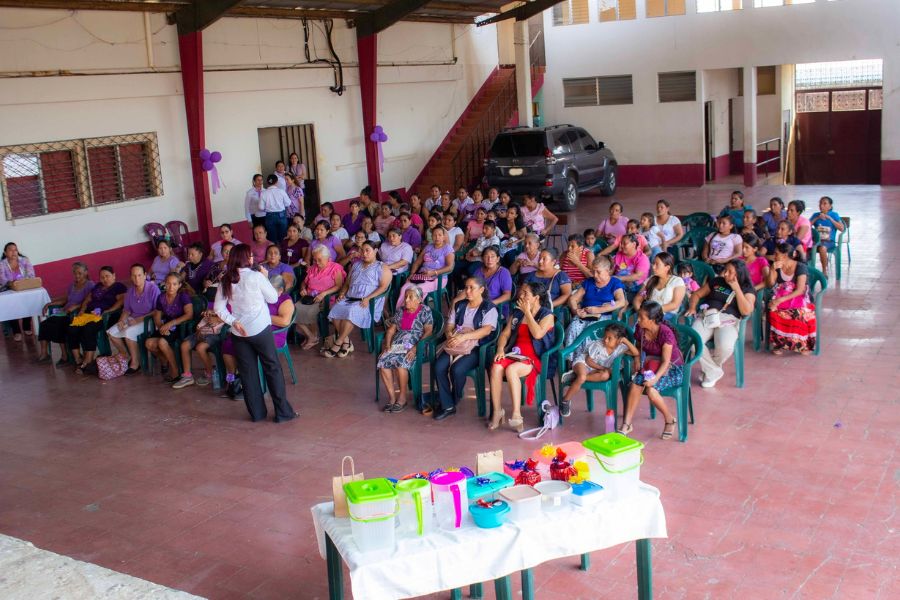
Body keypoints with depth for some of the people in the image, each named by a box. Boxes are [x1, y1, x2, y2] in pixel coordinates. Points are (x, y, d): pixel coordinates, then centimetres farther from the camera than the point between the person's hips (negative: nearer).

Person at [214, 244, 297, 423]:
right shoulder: (256, 276, -12)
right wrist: (265, 278, 7)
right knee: (273, 369, 5)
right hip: (261, 329, -4)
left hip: (239, 333, 4)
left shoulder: (226, 280, 2)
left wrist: (233, 322, -4)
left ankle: (256, 412, 16)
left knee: (248, 373, 10)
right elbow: (273, 297, -2)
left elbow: (219, 308, 1)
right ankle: (283, 412, 6)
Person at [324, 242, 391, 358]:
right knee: (335, 310, -26)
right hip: (349, 298, 6)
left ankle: (337, 344, -28)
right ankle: (346, 342, -19)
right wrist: (342, 293, 6)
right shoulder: (356, 265, 28)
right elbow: (347, 283, 29)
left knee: (351, 311, -36)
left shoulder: (382, 267, 8)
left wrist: (368, 298, -18)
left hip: (369, 301, -6)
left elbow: (383, 287, -5)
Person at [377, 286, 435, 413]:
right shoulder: (400, 312, 20)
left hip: (415, 346, -5)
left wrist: (415, 348, -19)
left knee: (400, 362, -34)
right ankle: (391, 397, -17)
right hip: (397, 344, 5)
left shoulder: (425, 311, 3)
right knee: (383, 361, -25)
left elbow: (428, 332, -7)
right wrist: (387, 345, -2)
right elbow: (391, 330, 17)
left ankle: (402, 397, -19)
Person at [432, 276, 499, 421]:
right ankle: (447, 405, -14)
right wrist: (450, 335, -10)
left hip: (476, 347, -5)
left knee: (457, 369, -31)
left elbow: (486, 330, -15)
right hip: (454, 345, 5)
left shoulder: (489, 308, 0)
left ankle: (453, 402, -3)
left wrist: (464, 337, -26)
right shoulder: (459, 305, 18)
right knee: (439, 367, -24)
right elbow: (449, 325, 15)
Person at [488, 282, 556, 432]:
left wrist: (527, 312, -8)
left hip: (536, 359, -5)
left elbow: (537, 334, -17)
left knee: (511, 370, -35)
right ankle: (497, 411, -21)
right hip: (515, 354, 5)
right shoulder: (516, 314, 19)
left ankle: (516, 415, -35)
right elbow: (505, 333, 15)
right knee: (496, 368, -28)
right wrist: (500, 349, -5)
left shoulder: (547, 315, 1)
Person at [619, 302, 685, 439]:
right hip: (651, 365, 5)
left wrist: (655, 378, -37)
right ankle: (626, 424, -23)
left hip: (672, 368, -5)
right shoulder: (640, 329, -6)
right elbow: (638, 347, 15)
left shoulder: (665, 333, -24)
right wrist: (637, 360, -5)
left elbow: (666, 362, -24)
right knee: (636, 382, -27)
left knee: (651, 389, -32)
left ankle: (670, 420, -6)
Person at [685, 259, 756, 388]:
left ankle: (710, 369, 2)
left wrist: (736, 289, -8)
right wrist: (692, 307, 2)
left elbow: (746, 311, -7)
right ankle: (714, 371, -7)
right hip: (706, 316, 2)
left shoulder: (747, 289, 9)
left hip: (728, 320, -2)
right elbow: (696, 294, 24)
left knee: (725, 347, -35)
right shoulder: (716, 281, 18)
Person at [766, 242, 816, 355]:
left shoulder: (801, 267, -7)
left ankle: (803, 344, -18)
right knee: (775, 312, -33)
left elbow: (800, 290, -16)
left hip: (799, 298, -3)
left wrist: (781, 300, -25)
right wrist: (772, 269, -13)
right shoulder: (777, 267, 8)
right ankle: (778, 343, -20)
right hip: (780, 298, 3)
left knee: (801, 313, -38)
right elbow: (770, 284, 2)